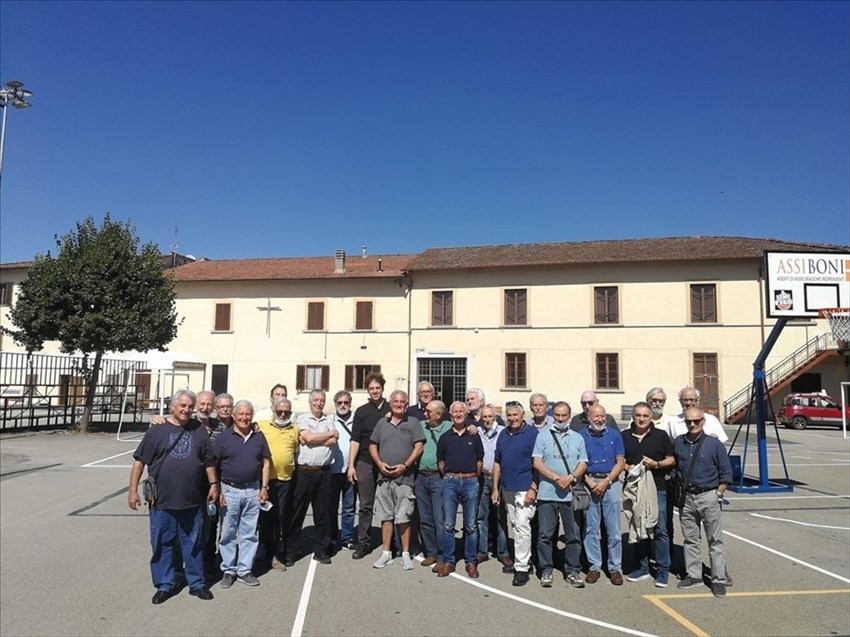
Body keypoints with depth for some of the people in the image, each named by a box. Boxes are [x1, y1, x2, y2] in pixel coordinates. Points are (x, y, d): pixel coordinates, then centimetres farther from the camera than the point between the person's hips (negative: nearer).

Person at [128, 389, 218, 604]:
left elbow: (209, 460, 12)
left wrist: (213, 484, 9)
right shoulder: (157, 430, -3)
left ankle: (197, 583, 23)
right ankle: (165, 585, 23)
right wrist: (133, 490, -4)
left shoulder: (199, 430, 4)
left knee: (193, 544, 11)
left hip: (192, 501, 2)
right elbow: (139, 461, -1)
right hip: (162, 501, -1)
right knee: (162, 544, 9)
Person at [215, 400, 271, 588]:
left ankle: (245, 570, 20)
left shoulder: (259, 437, 5)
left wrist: (264, 487, 2)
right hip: (230, 490, -2)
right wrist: (217, 490, -7)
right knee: (228, 533, 8)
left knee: (249, 533, 8)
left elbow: (266, 462, 9)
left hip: (252, 490, 2)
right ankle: (228, 570, 21)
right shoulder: (224, 437, -3)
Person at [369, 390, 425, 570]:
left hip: (404, 478, -3)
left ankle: (406, 554, 11)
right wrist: (379, 463, -4)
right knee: (385, 517, 9)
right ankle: (386, 553, 18)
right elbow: (373, 446, 13)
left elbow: (419, 447, -4)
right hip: (384, 477, 3)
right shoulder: (382, 423, 12)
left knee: (403, 518, 0)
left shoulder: (413, 423, 2)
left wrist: (405, 465, -13)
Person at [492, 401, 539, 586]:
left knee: (522, 527, -7)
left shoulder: (532, 433, -9)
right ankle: (525, 559, 29)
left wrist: (533, 489, -16)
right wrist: (495, 488, 11)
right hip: (507, 489, 7)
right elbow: (497, 463, 14)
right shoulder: (503, 435, 10)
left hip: (525, 489, -7)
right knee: (515, 527, 15)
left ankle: (522, 567, 0)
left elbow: (537, 464, -11)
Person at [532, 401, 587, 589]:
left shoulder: (577, 438, 12)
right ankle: (546, 571, 13)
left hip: (571, 494, 2)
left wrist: (570, 478, -11)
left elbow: (583, 464, 7)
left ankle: (573, 571, 18)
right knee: (545, 534, 2)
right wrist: (556, 478, -14)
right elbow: (537, 462, -4)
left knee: (573, 535, 7)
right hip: (547, 493, -2)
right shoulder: (543, 435, 3)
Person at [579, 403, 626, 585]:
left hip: (611, 483, 0)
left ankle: (615, 568, 12)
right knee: (591, 529, 5)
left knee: (614, 529, 2)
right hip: (589, 483, 0)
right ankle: (594, 567, 15)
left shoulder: (614, 434, 3)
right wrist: (590, 482, -11)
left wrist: (606, 482, -9)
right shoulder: (581, 436, 2)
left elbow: (620, 462, 1)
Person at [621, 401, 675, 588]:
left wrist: (656, 464, -13)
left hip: (657, 488, -2)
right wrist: (627, 467, -6)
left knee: (660, 529, -1)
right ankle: (642, 567, 21)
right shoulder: (624, 436, 7)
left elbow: (671, 460, 4)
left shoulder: (661, 435, 2)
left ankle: (663, 570, 9)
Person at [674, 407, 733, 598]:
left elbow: (726, 473, -2)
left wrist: (718, 495, -5)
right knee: (690, 539, 12)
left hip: (708, 497, -3)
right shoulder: (678, 443, 4)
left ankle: (719, 580, 11)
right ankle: (694, 575, 23)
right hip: (686, 497, 4)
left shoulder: (714, 444, -6)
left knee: (715, 540, 3)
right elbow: (672, 467, 12)